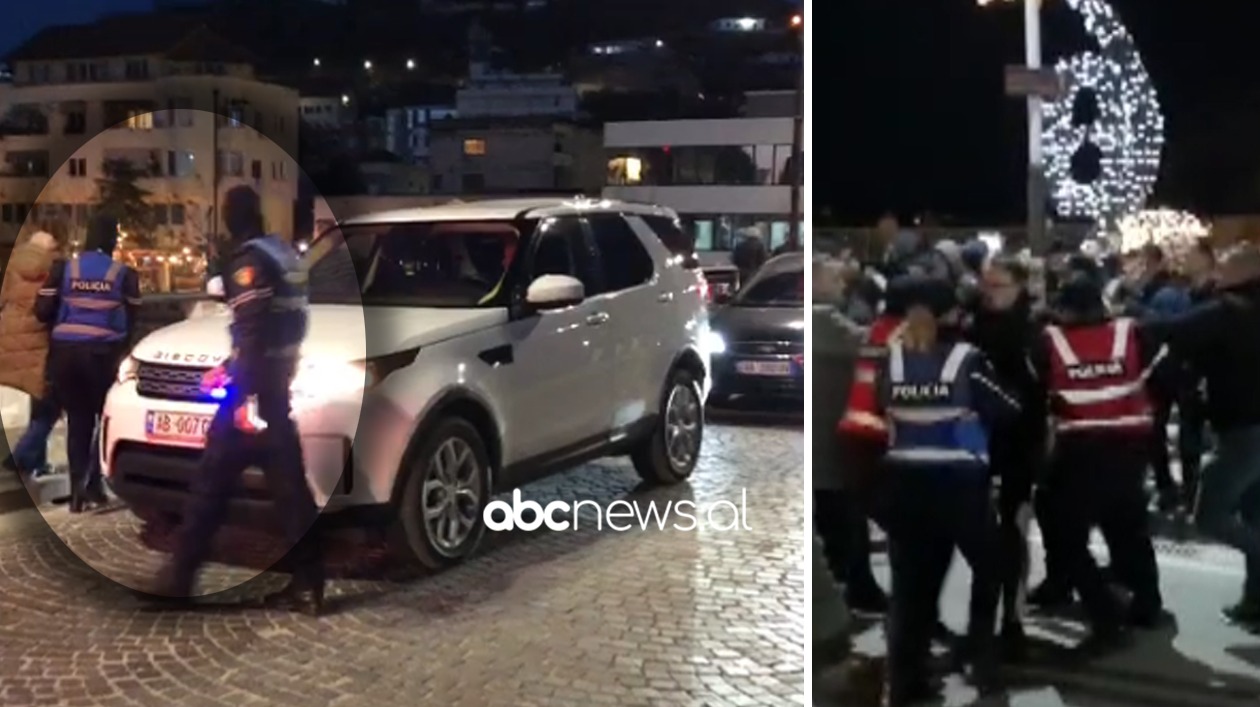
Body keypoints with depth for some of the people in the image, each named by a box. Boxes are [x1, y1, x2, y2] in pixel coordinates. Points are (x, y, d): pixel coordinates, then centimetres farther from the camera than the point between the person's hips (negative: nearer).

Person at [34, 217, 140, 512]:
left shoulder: (63, 268, 2)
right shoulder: (124, 274, 0)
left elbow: (43, 310, 0)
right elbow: (132, 321, 4)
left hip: (65, 351, 2)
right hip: (103, 353, -2)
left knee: (77, 421, 9)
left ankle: (78, 488, 5)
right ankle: (92, 485, 9)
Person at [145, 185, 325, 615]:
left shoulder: (250, 260, -11)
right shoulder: (286, 255, 16)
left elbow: (253, 332, -21)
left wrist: (247, 395, -22)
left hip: (255, 390, -8)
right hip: (280, 385, 8)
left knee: (213, 480, 1)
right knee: (290, 485, 7)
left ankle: (179, 576, 10)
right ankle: (308, 586, 8)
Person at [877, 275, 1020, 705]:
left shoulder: (890, 360, -2)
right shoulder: (966, 361, -12)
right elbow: (1010, 410, -5)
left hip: (905, 484, 3)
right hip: (960, 485, -3)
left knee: (911, 583, 11)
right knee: (989, 568, 21)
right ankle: (983, 663, 22)